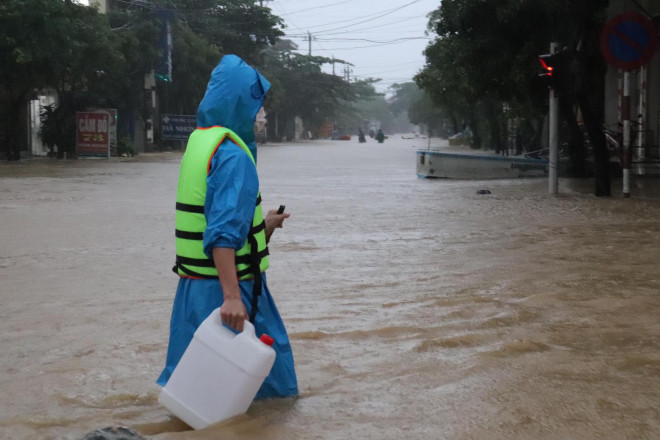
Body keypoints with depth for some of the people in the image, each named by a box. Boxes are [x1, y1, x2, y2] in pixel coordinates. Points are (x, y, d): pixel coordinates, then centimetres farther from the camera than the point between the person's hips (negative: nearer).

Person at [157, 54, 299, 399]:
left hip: (194, 284, 9)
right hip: (228, 285, -9)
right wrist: (231, 296, -33)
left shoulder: (199, 141, 12)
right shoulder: (233, 156, -18)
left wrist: (261, 226, 30)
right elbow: (223, 233, -29)